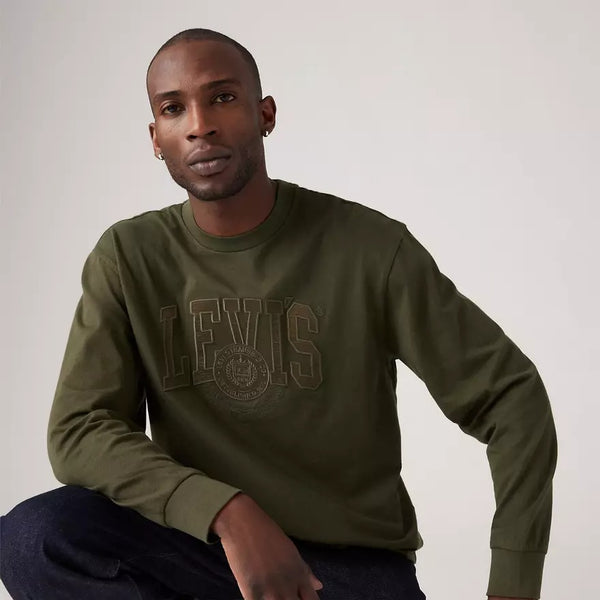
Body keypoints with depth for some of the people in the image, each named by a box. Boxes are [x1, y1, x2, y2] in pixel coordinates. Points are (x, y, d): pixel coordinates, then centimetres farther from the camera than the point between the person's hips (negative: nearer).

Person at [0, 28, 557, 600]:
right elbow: (78, 433, -9)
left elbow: (511, 394, -4)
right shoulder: (127, 258, -1)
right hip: (200, 546, 3)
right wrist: (228, 511, -25)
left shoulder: (370, 247, -7)